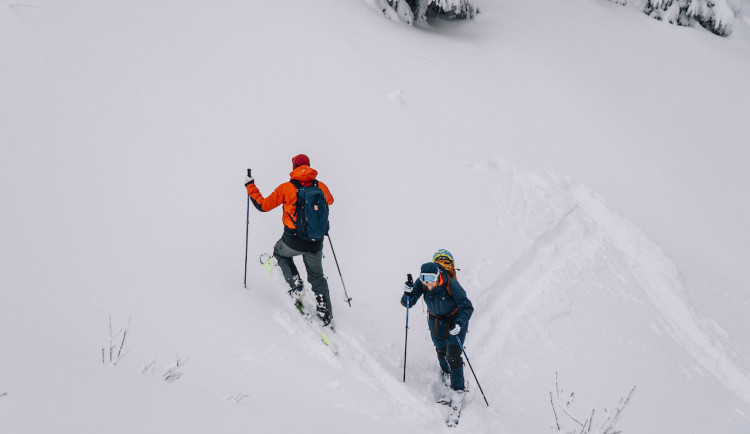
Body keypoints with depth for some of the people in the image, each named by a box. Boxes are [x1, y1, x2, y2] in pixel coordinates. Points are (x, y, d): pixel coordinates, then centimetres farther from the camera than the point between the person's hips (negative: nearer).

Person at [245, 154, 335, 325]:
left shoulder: (286, 188, -10)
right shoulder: (321, 187, 0)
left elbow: (263, 205, -4)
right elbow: (330, 200, 23)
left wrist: (250, 187, 10)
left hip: (293, 241, -3)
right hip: (315, 244, 3)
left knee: (280, 253, 32)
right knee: (317, 277, 23)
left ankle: (296, 286, 15)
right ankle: (326, 315, 20)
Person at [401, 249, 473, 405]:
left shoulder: (451, 284, -33)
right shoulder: (421, 283, -22)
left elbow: (467, 307, -28)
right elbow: (407, 303, -17)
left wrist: (459, 323, -43)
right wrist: (408, 293, -39)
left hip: (455, 321, -4)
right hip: (435, 321, 4)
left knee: (453, 356, -11)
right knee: (442, 352, 21)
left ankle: (458, 389, 5)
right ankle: (446, 374, 51)